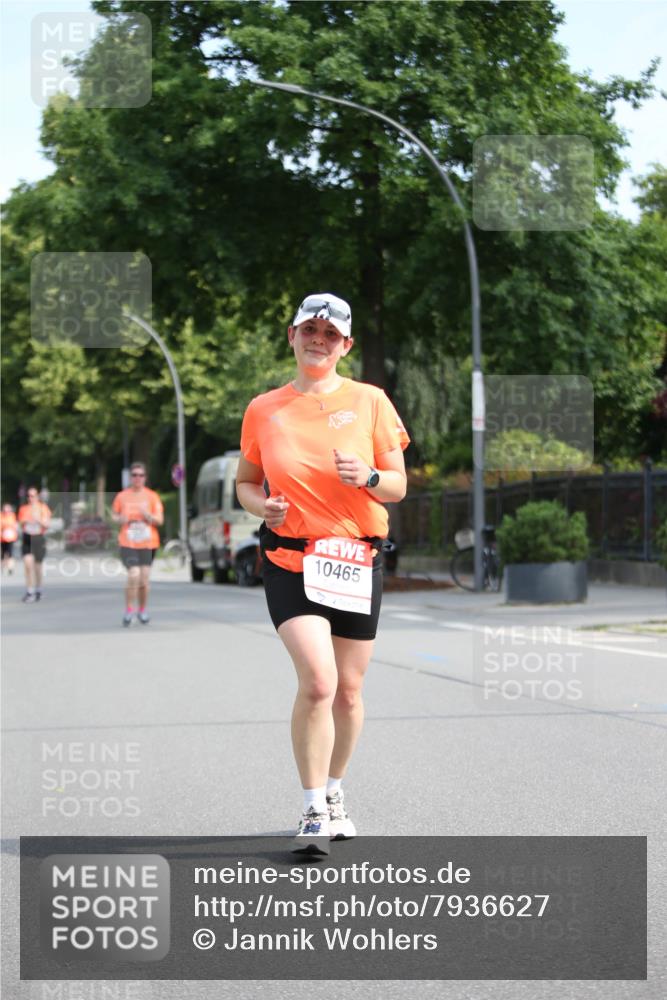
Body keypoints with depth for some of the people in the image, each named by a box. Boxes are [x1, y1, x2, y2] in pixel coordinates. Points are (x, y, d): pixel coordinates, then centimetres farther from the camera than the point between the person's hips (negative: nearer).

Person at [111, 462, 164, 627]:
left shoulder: (152, 496, 2)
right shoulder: (122, 496, 2)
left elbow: (159, 520, 0)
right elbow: (114, 514, 15)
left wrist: (148, 516, -20)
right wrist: (119, 519, -7)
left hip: (147, 544, 1)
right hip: (128, 543, -1)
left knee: (144, 579, 4)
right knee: (134, 575, -17)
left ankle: (142, 610, 26)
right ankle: (129, 610, 0)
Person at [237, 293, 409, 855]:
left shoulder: (370, 401, 3)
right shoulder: (263, 409, 6)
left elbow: (398, 487, 4)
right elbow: (246, 482, 16)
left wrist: (368, 477, -17)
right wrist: (263, 505, -6)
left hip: (357, 561, 1)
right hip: (290, 560, -1)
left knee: (348, 689, 8)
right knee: (317, 682, -19)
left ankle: (333, 795, 31)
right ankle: (314, 812, -8)